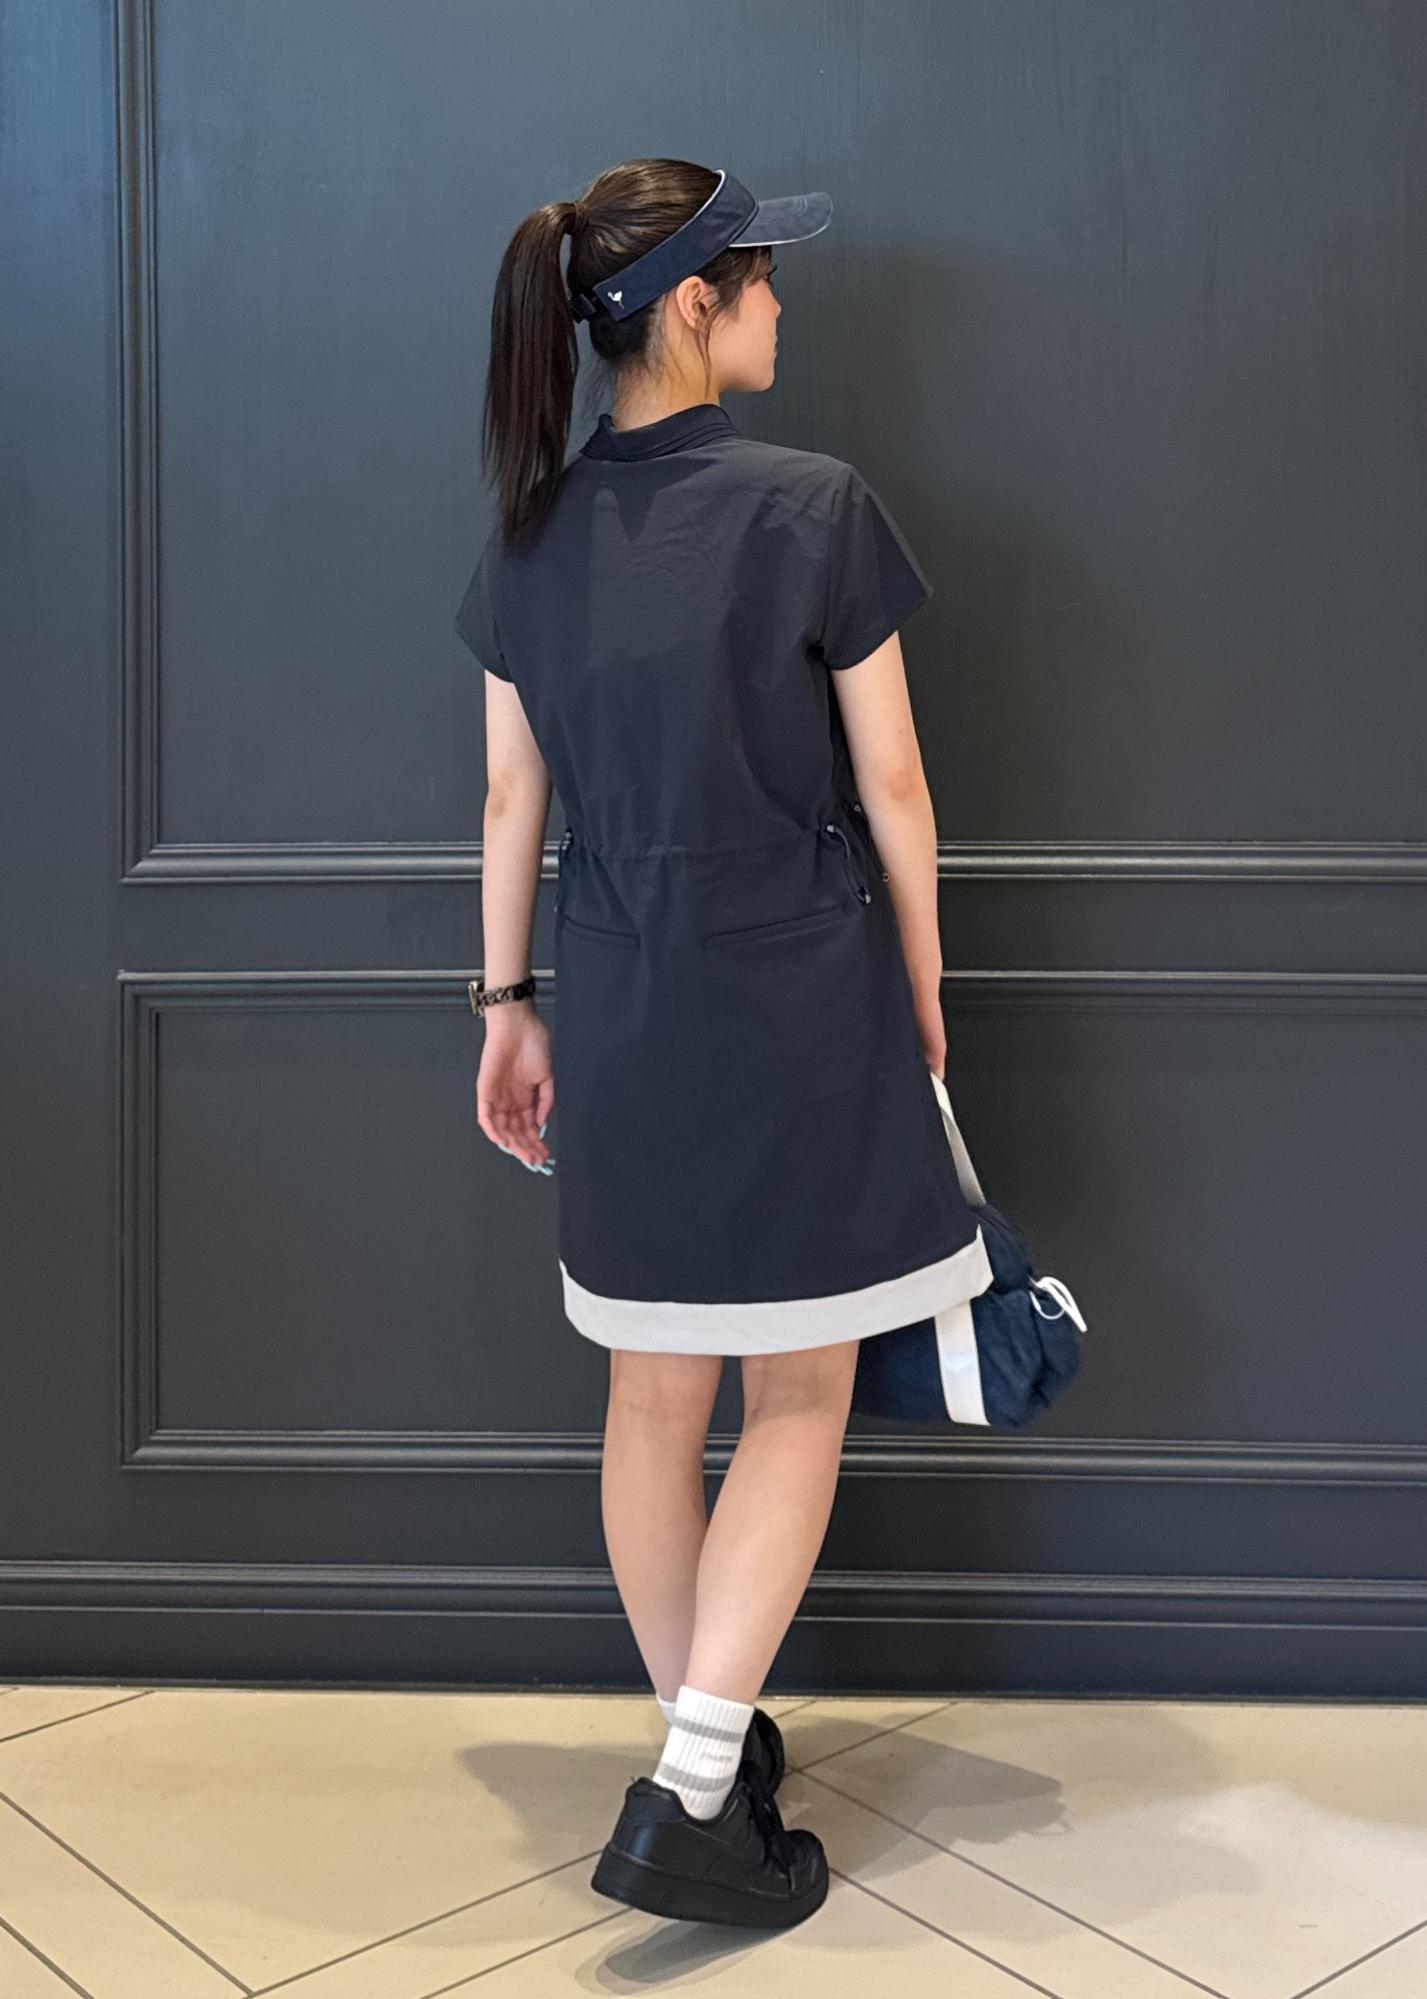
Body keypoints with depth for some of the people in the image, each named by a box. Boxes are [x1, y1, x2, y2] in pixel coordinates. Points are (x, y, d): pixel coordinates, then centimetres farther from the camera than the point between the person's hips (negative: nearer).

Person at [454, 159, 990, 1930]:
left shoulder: (532, 534, 3)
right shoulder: (814, 509, -11)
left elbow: (512, 797, 7)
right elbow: (889, 788, -7)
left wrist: (509, 1007, 16)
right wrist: (923, 994, 5)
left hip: (622, 1018, 5)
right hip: (801, 1005, -5)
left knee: (654, 1398, 15)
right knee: (798, 1397, 5)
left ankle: (709, 1751, 28)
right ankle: (691, 1804, 1)